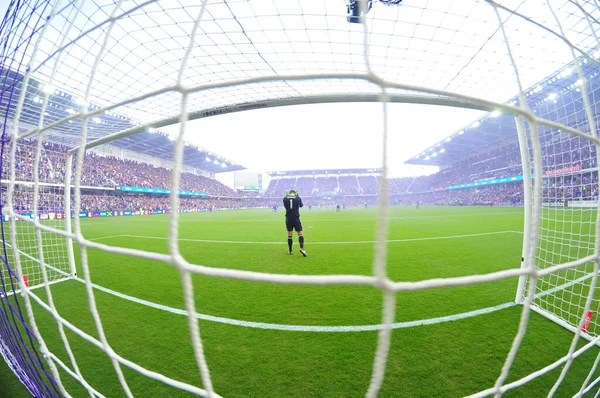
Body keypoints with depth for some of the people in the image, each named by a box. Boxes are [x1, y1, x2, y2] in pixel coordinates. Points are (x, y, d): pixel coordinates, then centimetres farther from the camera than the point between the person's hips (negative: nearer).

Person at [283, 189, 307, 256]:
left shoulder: (285, 199, 0)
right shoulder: (298, 198, -3)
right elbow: (301, 205, 16)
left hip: (288, 219, 2)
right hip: (296, 219, -2)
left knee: (290, 235, 11)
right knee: (300, 234, 2)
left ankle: (290, 251, 17)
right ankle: (301, 248, -17)